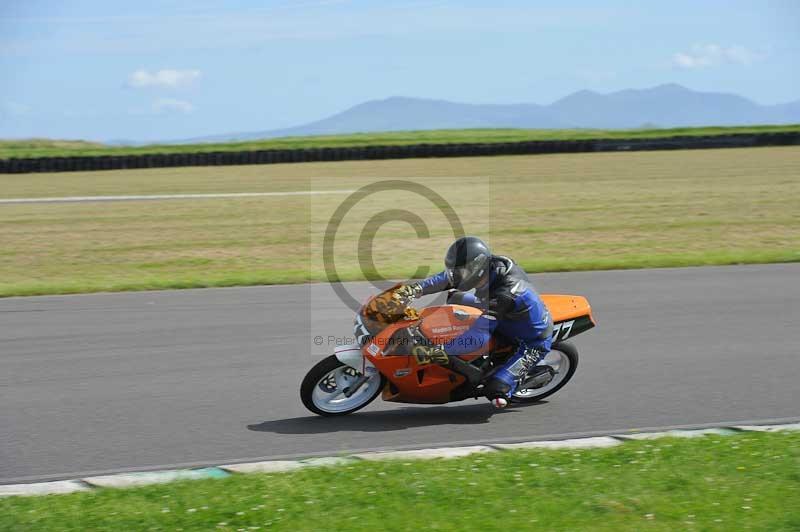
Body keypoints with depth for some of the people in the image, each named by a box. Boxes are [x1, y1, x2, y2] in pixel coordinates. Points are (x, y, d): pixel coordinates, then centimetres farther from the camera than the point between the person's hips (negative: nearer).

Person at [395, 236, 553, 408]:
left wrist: (440, 350, -45)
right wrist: (417, 288, -16)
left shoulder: (503, 295, -39)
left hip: (532, 343, -9)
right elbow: (448, 278, -2)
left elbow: (479, 337, -41)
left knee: (495, 391, -25)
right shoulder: (490, 264, -16)